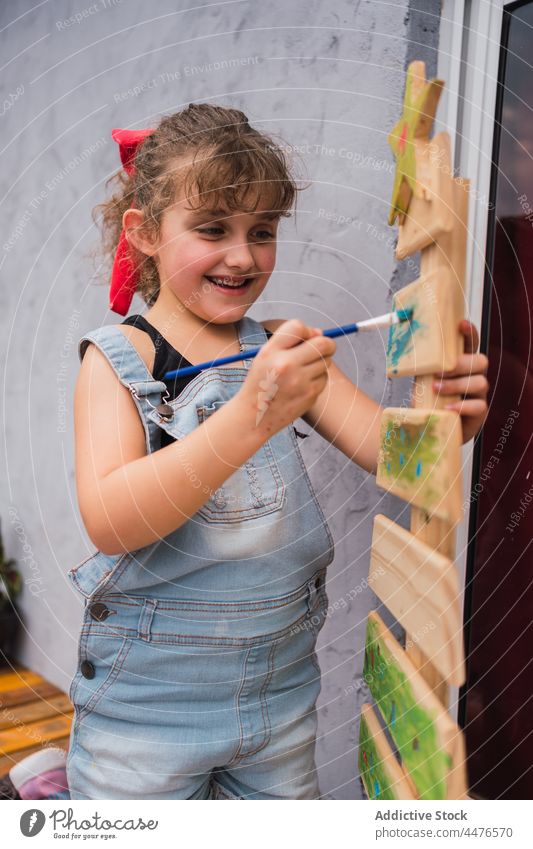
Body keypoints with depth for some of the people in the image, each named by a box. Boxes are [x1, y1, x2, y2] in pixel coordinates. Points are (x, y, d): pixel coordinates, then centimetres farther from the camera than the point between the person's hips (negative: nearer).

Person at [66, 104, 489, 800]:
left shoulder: (286, 352, -1)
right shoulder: (118, 357, -12)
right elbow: (109, 523, -26)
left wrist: (450, 411, -32)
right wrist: (252, 416, -38)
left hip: (282, 687, 4)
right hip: (146, 701, -3)